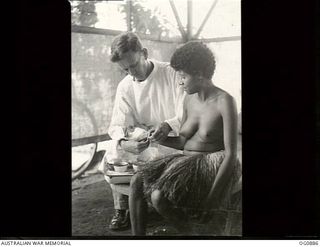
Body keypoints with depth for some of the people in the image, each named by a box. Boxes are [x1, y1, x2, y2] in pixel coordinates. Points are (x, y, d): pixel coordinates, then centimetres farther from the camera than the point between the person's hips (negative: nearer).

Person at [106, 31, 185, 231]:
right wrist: (123, 142, -31)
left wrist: (169, 125, -38)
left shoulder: (172, 73, -11)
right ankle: (121, 209, 1)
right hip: (143, 143, 4)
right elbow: (117, 124, -6)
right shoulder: (125, 87, 1)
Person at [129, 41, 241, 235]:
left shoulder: (224, 102, -15)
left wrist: (212, 197, -21)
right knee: (137, 181, -14)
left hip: (214, 166, -7)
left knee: (159, 196, -27)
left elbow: (231, 154, -17)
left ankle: (191, 234, -1)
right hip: (187, 161, 8)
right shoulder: (190, 100, 9)